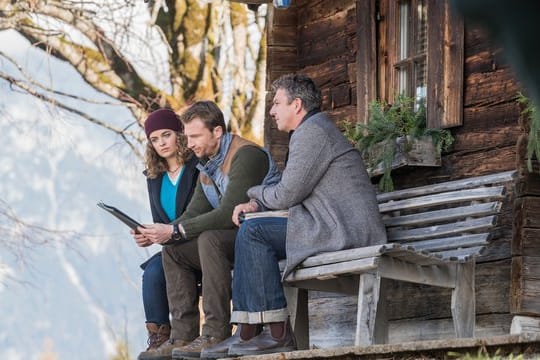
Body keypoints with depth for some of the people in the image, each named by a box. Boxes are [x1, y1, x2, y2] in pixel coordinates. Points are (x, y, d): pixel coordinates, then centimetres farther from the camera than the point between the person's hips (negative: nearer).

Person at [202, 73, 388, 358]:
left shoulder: (311, 132, -12)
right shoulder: (316, 129, 24)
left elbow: (287, 195, -15)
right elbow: (292, 192, 26)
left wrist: (256, 193, 7)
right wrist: (256, 204, 9)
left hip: (344, 230, -11)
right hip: (339, 228, 11)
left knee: (253, 233, -16)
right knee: (248, 234, 13)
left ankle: (277, 333, -17)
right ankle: (247, 333, 5)